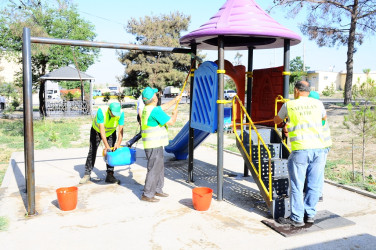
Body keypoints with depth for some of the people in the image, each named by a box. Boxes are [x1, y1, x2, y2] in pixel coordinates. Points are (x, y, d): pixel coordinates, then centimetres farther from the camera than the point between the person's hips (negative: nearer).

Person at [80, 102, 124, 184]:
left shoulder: (121, 113, -29)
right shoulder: (101, 111, -37)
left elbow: (121, 130, -26)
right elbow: (102, 130, -39)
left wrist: (118, 143, -40)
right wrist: (106, 146, -42)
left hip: (111, 132, 2)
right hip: (97, 131, -2)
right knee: (92, 152, -1)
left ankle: (110, 175, -1)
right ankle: (87, 174, 9)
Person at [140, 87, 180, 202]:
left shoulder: (147, 109, 11)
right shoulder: (154, 111, -20)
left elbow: (164, 107, 26)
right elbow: (171, 122, -17)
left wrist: (175, 100, 34)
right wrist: (175, 113, 3)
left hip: (155, 145, 10)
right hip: (154, 146, -10)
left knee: (160, 167, 19)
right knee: (153, 169, -3)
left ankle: (157, 190, 31)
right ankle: (147, 194, 5)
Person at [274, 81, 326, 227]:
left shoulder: (289, 105, 3)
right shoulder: (318, 103, 10)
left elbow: (276, 121, 20)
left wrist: (282, 119, 44)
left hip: (300, 149, -4)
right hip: (318, 148, 4)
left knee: (297, 185, 4)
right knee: (314, 184, 13)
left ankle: (297, 218, 10)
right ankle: (310, 214, 23)